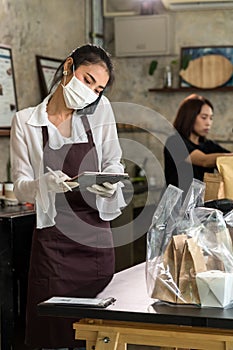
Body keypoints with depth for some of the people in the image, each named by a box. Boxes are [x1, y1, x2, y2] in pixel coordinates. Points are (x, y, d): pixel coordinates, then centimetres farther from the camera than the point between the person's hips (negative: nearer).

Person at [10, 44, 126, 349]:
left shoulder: (101, 110, 4)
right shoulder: (25, 121, 0)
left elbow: (113, 162, 10)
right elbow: (21, 188, -1)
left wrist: (110, 182, -13)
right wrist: (45, 184, -22)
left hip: (96, 234, 2)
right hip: (53, 238, -2)